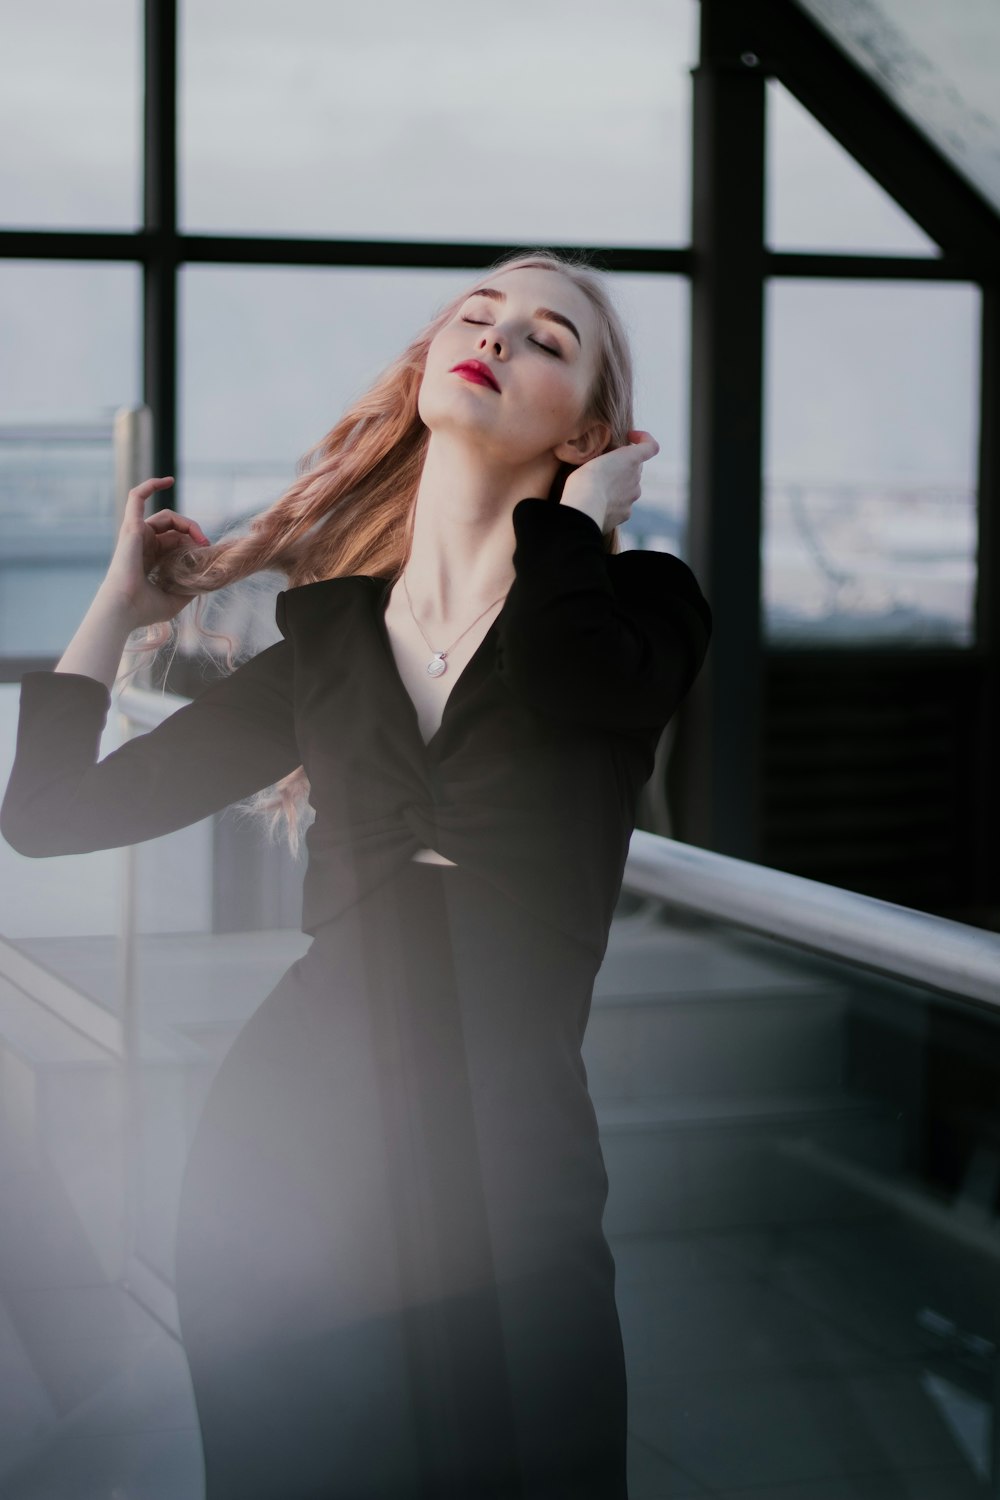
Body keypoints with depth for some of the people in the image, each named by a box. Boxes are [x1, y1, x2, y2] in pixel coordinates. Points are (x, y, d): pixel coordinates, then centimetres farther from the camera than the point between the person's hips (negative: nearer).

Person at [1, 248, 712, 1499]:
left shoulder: (638, 603, 5)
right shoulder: (328, 640, 12)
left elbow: (560, 679, -22)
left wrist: (577, 508, -4)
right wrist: (124, 601, 18)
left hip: (503, 1184, -2)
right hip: (285, 1163, 3)